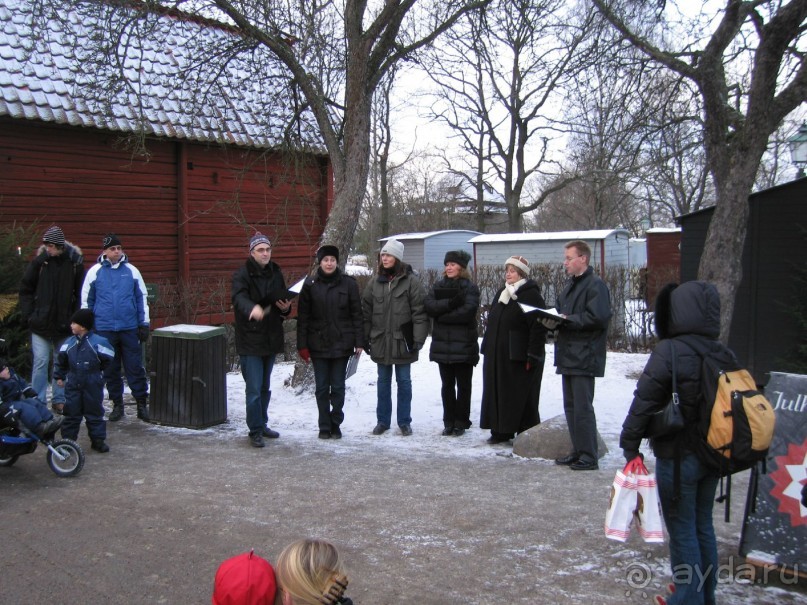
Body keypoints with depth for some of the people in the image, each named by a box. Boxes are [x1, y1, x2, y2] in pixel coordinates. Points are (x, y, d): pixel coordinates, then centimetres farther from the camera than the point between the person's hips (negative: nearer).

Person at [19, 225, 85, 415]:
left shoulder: (75, 262, -3)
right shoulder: (40, 261, -4)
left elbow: (80, 293, 1)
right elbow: (25, 289, 4)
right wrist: (28, 314, -3)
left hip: (64, 324, 1)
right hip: (41, 323, -1)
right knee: (41, 361, -3)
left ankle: (59, 400, 20)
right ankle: (38, 401, 6)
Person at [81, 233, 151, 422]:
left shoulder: (131, 270, 4)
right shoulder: (95, 272, 3)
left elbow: (142, 298, 7)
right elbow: (86, 301, 9)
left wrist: (144, 323, 4)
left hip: (130, 328, 0)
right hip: (104, 329, 1)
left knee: (135, 367, 1)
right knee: (110, 369, 9)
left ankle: (142, 403, 8)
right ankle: (117, 405, 20)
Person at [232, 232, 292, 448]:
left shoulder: (275, 273, 8)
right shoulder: (242, 274, -12)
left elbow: (283, 299, 17)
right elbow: (239, 297, -31)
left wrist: (285, 308, -8)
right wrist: (252, 308, -53)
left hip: (271, 339, 6)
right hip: (250, 340, -6)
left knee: (265, 388, 18)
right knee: (254, 389, -6)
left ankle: (262, 425, 32)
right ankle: (255, 432, 6)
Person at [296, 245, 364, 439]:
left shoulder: (348, 284, -1)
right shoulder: (310, 285, 0)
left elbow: (356, 314, 0)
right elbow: (303, 317, 1)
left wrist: (359, 342, -5)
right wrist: (302, 346, -4)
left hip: (341, 343, -1)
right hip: (318, 344, 1)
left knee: (338, 387, 6)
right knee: (322, 387, 7)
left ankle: (335, 425, 18)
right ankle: (324, 427, 17)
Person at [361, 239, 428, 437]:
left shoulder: (410, 281, -8)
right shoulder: (375, 283, 5)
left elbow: (419, 312, -11)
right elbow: (366, 311, 8)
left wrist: (418, 338, -15)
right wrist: (365, 338, 4)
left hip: (402, 341, -4)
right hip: (380, 341, 4)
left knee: (404, 381, 8)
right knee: (383, 381, 13)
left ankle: (404, 421, 19)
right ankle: (383, 420, 24)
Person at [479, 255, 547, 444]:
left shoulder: (531, 295, -10)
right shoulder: (501, 294, 16)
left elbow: (538, 327, -16)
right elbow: (492, 323, 21)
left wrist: (532, 356, -20)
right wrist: (487, 348, 16)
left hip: (519, 357, -8)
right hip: (497, 356, 8)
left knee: (521, 397, -1)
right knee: (498, 394, 10)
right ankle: (501, 431, 19)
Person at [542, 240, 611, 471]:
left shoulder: (595, 285, -11)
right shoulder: (571, 286, 19)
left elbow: (598, 318, -22)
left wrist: (567, 319, -18)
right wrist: (554, 321, 1)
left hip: (584, 357, -10)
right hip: (568, 356, 10)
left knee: (582, 407, -6)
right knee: (571, 406, 14)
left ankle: (589, 457, 1)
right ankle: (578, 451, 23)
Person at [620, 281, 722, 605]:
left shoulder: (669, 352, -19)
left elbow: (644, 403, -17)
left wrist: (630, 445, -7)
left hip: (678, 457, -7)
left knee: (682, 530, 6)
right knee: (703, 525, 19)